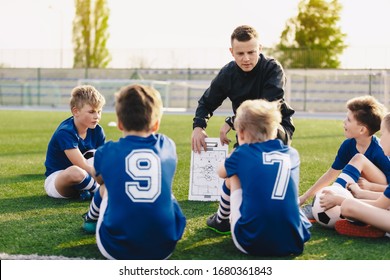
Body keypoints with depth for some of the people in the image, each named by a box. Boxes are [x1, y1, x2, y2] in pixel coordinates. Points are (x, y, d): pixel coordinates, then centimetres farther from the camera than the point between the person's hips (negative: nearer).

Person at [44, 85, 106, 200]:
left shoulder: (97, 131, -3)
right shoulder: (65, 132, -26)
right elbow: (84, 167, -32)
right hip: (55, 180, -7)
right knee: (75, 172, -42)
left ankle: (86, 191, -16)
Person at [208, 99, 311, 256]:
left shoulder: (241, 153, 6)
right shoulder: (292, 154, 14)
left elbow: (221, 173, 30)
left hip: (251, 244, -3)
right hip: (294, 243, 3)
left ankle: (221, 220, 46)